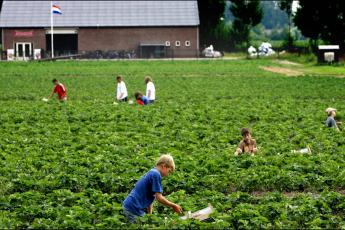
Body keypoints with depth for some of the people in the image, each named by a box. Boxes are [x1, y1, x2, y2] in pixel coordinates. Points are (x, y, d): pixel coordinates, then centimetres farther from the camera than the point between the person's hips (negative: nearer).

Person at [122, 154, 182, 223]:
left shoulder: (151, 173, 17)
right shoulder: (156, 174, -12)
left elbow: (149, 198, 19)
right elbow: (159, 198, -15)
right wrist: (174, 206, -4)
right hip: (134, 209, -10)